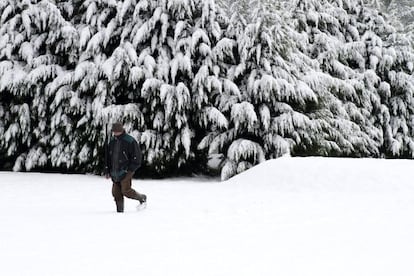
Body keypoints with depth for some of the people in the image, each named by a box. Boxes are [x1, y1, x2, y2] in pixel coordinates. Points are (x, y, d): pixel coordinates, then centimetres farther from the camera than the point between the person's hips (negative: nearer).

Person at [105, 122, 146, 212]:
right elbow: (107, 157, 18)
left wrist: (130, 169, -13)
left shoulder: (130, 141, -9)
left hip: (126, 171, -6)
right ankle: (119, 211, 11)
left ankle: (142, 198, 12)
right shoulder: (112, 142, 11)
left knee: (126, 191, -11)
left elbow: (136, 156, -9)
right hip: (115, 173, 6)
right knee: (116, 192, 3)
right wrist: (107, 171, 13)